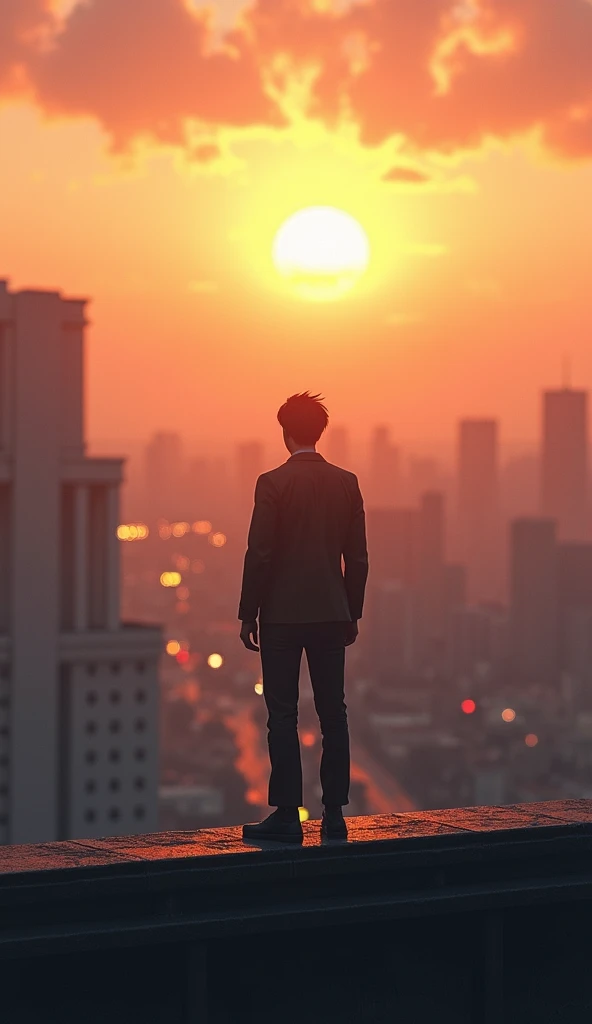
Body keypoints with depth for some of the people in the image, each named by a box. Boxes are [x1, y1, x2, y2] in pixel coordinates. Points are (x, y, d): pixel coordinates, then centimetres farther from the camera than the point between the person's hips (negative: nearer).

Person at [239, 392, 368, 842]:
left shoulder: (273, 483, -9)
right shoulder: (347, 483, 4)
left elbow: (259, 554, -10)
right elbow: (357, 558, 7)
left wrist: (248, 614, -2)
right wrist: (352, 614, 15)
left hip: (282, 615, -4)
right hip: (331, 614, 4)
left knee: (283, 717, 0)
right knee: (333, 715, 7)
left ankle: (288, 815, -2)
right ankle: (334, 814, 7)